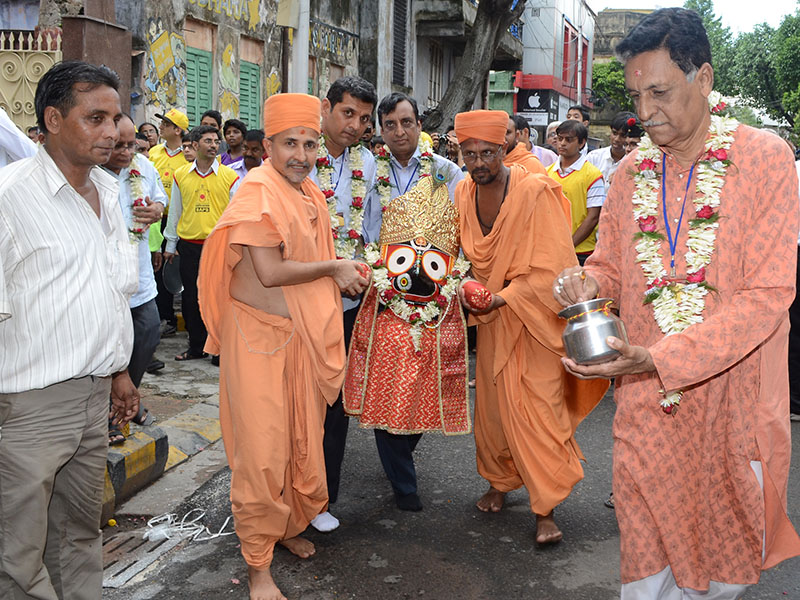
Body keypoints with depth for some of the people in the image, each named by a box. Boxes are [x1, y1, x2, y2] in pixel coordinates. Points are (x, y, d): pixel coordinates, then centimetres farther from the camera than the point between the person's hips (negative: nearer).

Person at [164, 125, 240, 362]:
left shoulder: (230, 176, 0)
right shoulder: (181, 175, 7)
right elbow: (175, 212, 15)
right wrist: (170, 245, 16)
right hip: (189, 246, 3)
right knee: (191, 297, 8)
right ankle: (196, 346, 22)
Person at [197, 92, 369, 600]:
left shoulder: (310, 193, 11)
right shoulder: (258, 191, -15)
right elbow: (269, 272, -22)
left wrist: (345, 277, 6)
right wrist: (334, 267, -12)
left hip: (305, 332, 8)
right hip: (260, 334, -8)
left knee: (303, 437, 16)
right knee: (263, 448, -3)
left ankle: (289, 525, 38)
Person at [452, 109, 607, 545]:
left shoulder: (535, 191, -20)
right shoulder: (464, 193, -1)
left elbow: (551, 266, -19)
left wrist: (501, 297, -22)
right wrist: (466, 285, 0)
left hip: (534, 314, -5)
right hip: (492, 315, 6)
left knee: (538, 406, -6)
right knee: (492, 400, 12)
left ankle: (546, 508, 5)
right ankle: (499, 482, 33)